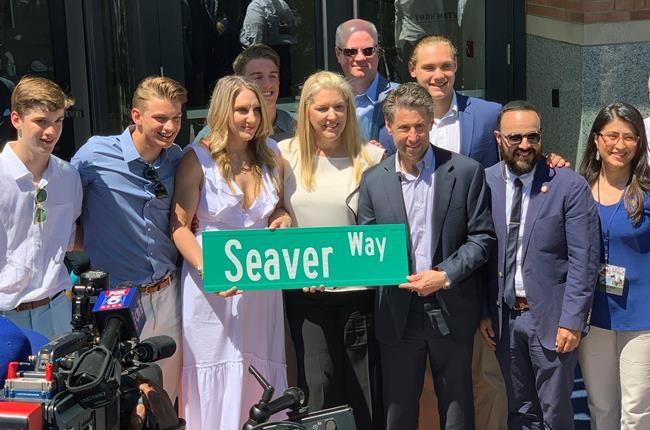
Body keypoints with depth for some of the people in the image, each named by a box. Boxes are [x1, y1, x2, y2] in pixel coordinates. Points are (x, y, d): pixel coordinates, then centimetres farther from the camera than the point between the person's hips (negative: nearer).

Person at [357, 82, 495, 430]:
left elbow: (482, 236, -3)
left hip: (451, 309, -1)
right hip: (398, 312, 2)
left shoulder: (466, 171, -3)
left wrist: (445, 275, -14)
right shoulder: (374, 180, 3)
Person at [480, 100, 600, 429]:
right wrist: (482, 312, 1)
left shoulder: (570, 186, -9)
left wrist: (572, 319, -14)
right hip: (503, 316, 3)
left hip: (551, 316, -3)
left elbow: (583, 260, -10)